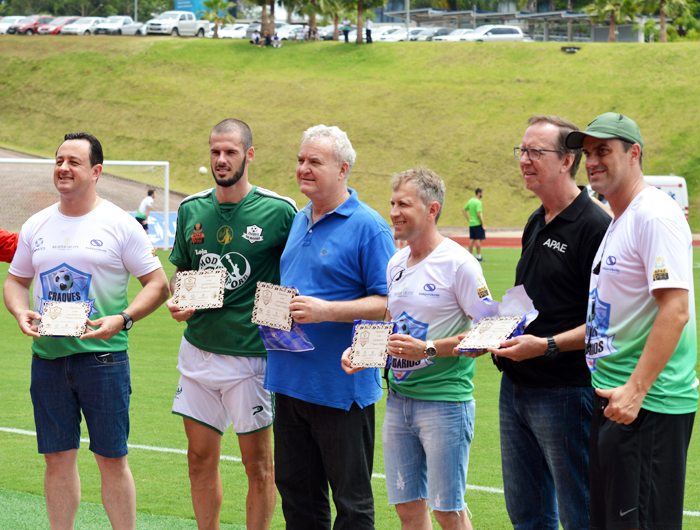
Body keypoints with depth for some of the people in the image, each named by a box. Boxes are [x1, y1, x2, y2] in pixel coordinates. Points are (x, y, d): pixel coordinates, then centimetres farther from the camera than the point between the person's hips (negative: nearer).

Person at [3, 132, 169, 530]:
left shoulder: (120, 225, -2)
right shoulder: (36, 227, 11)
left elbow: (158, 285, -1)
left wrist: (122, 319, -17)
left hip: (101, 354, -4)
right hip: (47, 356, 4)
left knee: (112, 459, -2)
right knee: (58, 458, 6)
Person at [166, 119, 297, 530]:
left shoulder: (279, 211, -7)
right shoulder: (191, 210, 6)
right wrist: (178, 301, -2)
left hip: (252, 353, -5)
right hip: (198, 349, 5)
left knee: (259, 464, 3)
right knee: (201, 457, 10)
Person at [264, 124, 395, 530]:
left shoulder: (368, 227, -9)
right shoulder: (299, 221, 15)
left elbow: (387, 302, -14)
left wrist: (327, 310, -23)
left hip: (341, 386, -8)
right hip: (290, 379, 8)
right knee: (296, 490, 13)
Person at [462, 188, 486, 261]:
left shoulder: (470, 201, 12)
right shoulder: (478, 202, -14)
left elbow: (464, 210, 18)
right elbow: (478, 214, -21)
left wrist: (468, 219, 16)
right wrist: (483, 225, -16)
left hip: (471, 224, 8)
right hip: (478, 224, -8)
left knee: (472, 239, 9)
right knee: (478, 239, -4)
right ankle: (478, 256, -4)